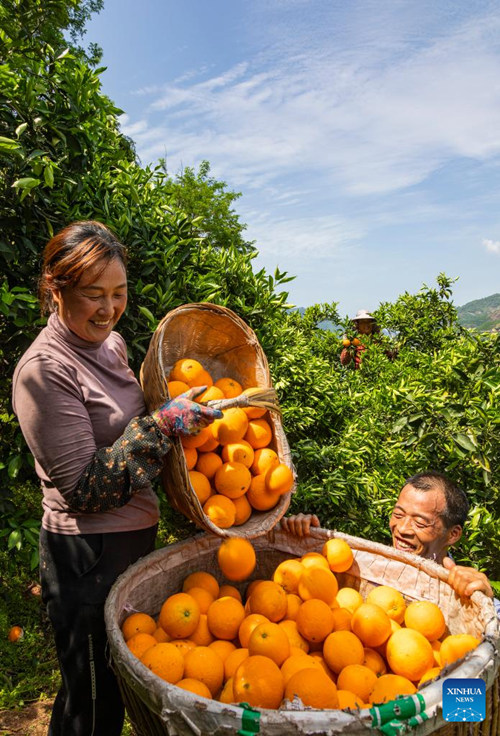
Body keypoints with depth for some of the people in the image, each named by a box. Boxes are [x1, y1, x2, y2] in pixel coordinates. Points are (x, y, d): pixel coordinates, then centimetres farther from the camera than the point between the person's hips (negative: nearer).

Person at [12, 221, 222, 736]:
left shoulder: (110, 342, 4)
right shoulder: (44, 370, -21)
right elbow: (85, 488, -23)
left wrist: (184, 407, 5)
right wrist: (165, 424, -27)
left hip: (136, 535, 8)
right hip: (86, 556, -8)